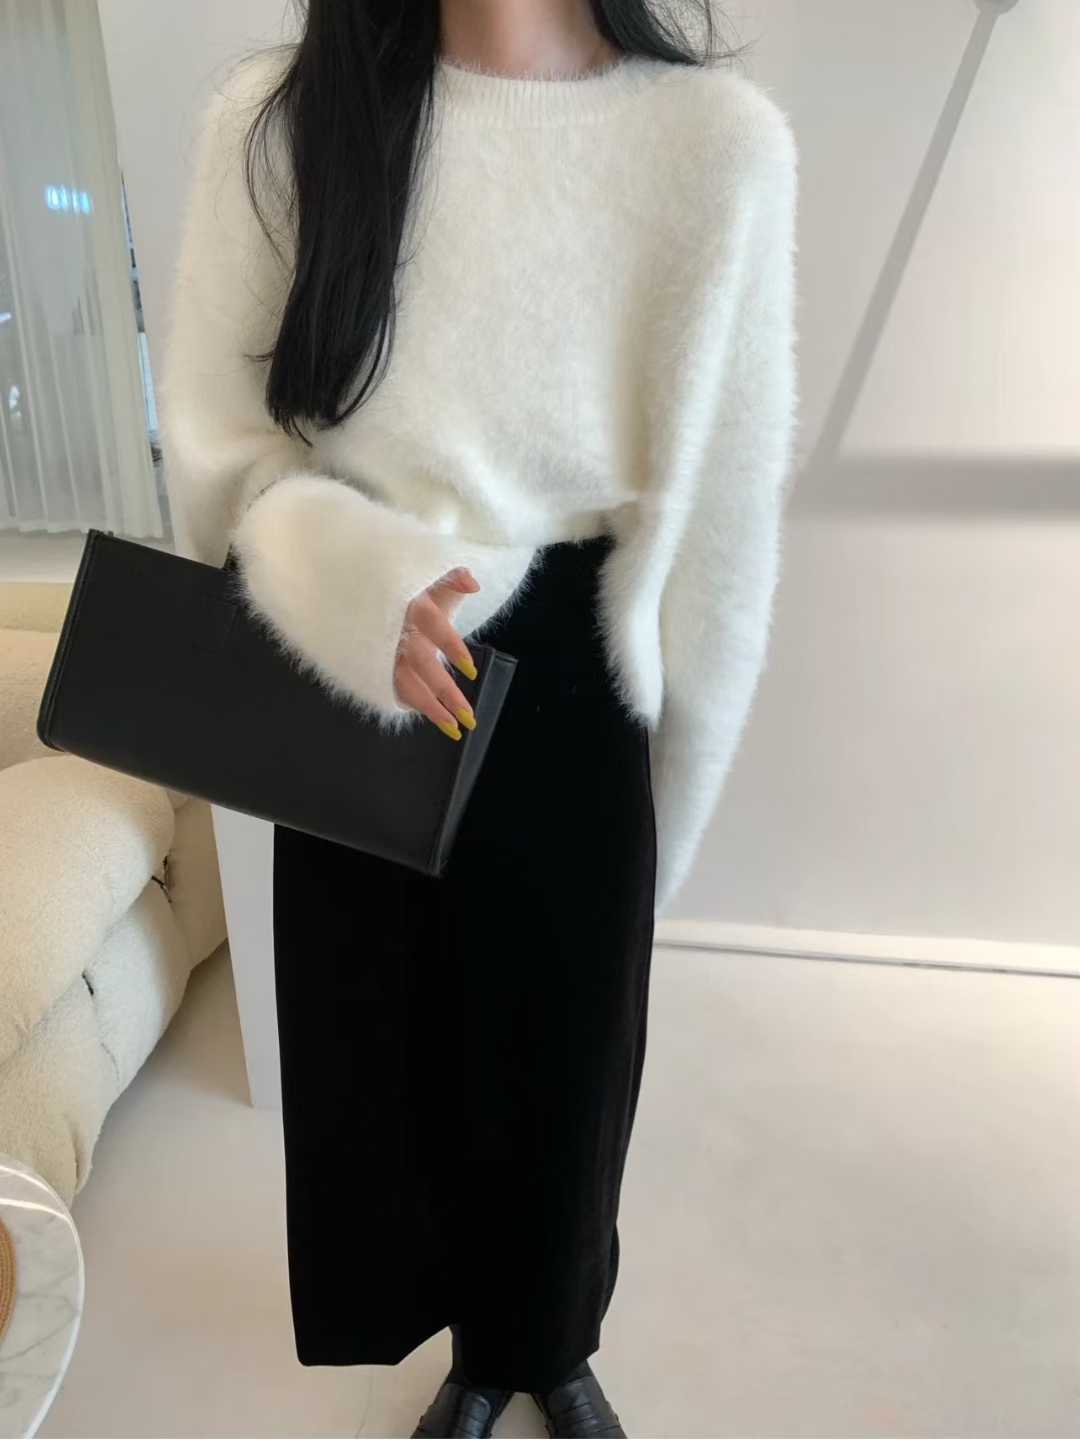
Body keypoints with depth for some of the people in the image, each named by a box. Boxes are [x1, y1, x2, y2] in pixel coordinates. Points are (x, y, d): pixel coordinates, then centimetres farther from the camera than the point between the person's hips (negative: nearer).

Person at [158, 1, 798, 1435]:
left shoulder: (722, 136, -9)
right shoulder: (276, 118, -6)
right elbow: (216, 433, 0)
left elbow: (719, 502, -5)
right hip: (355, 691, 2)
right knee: (385, 1057, 17)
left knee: (568, 1061, 16)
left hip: (568, 686, -1)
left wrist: (668, 780, 0)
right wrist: (352, 579, -21)